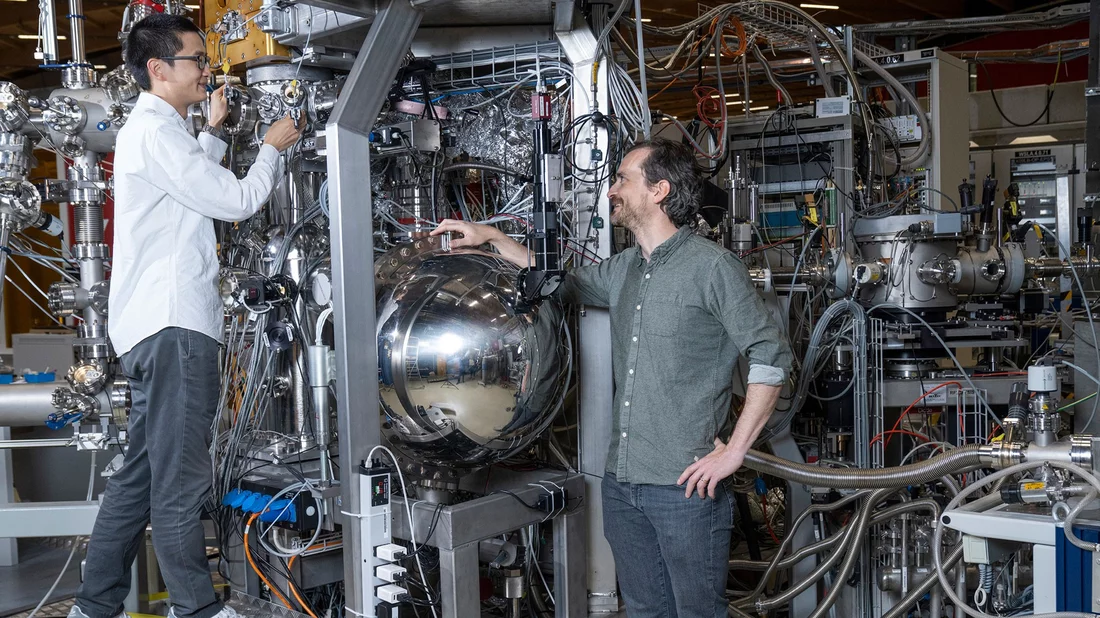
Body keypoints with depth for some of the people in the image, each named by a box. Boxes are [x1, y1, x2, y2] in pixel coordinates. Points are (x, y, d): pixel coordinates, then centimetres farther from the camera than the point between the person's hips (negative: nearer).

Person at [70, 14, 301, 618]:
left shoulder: (149, 130, 23)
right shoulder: (157, 132, -10)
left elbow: (197, 187, 38)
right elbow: (237, 201, -12)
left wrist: (213, 131, 32)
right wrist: (272, 147, 3)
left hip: (154, 328, 11)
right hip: (173, 327, -11)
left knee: (140, 476, 13)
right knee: (180, 482, -5)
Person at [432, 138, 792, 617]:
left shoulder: (712, 266, -10)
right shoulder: (623, 270, 12)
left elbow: (771, 357, -11)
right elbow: (562, 283, 29)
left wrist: (733, 452, -13)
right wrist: (492, 238, 21)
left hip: (686, 484, -7)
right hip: (622, 483, 7)